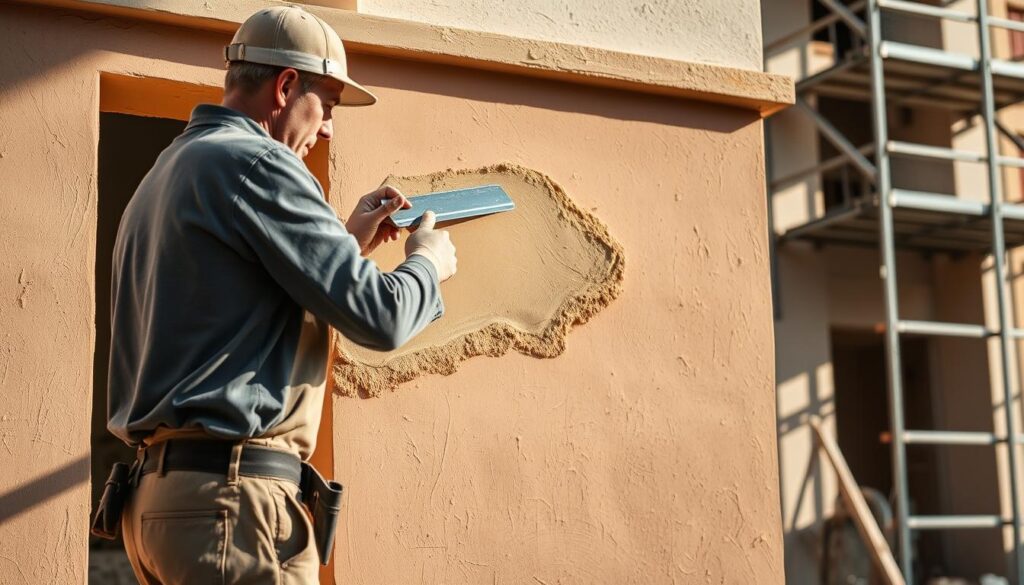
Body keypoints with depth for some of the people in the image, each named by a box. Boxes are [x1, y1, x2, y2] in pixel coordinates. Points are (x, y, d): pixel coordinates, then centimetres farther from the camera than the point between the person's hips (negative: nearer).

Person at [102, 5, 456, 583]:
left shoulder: (164, 175, 19)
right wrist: (429, 263, 8)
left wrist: (347, 240, 25)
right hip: (232, 495, -10)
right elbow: (380, 316, -14)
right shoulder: (256, 162, -11)